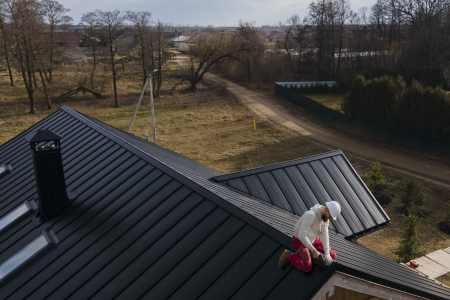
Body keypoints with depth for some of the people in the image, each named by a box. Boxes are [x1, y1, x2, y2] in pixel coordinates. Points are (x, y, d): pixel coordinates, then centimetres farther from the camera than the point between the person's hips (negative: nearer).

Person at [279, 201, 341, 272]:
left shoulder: (325, 216, -9)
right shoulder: (310, 215, -35)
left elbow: (324, 236, -7)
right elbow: (301, 236, -38)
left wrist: (327, 254, -16)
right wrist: (313, 250, -32)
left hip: (312, 239, 8)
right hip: (300, 241, -8)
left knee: (333, 256, 2)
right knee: (307, 267, -22)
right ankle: (289, 256, 2)